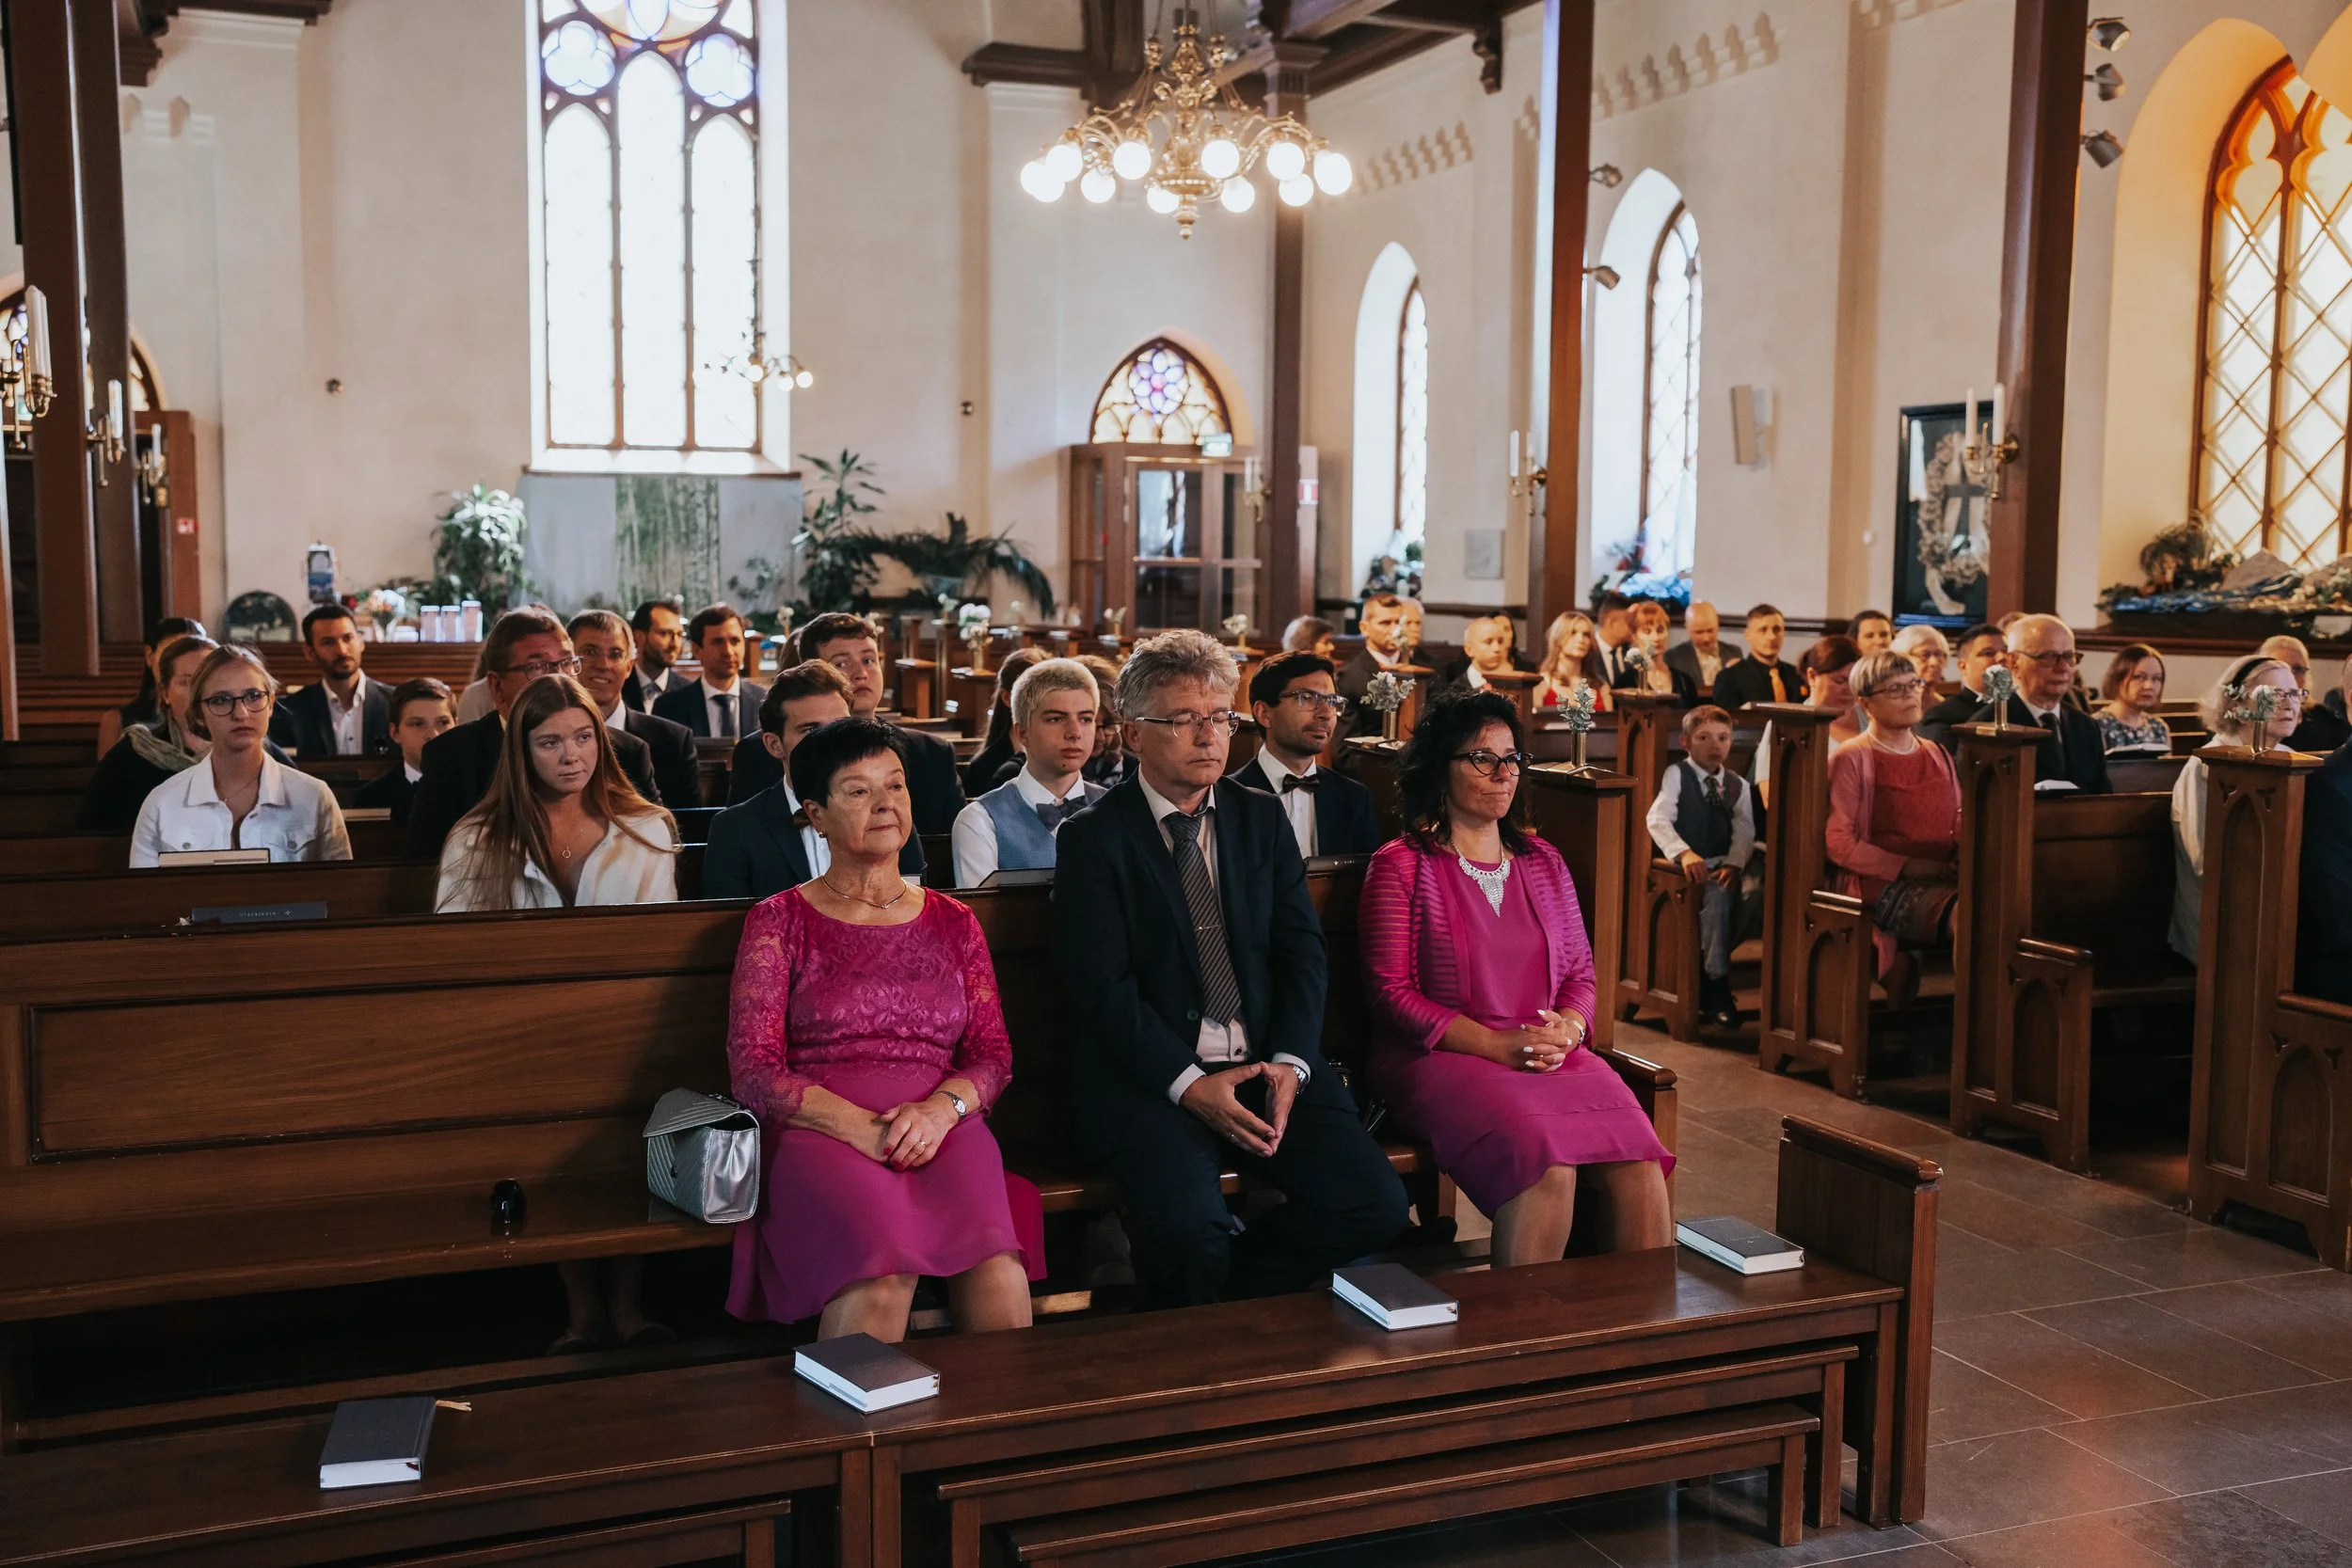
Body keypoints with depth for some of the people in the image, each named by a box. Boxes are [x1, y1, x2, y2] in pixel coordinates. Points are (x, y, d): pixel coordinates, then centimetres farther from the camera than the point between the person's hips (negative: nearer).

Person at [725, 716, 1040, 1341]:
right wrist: (858, 1125, -14)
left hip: (944, 1126, 2)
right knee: (880, 1278, -35)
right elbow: (752, 1070, 1)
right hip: (818, 1130, -2)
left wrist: (941, 1108, -10)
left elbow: (993, 1054, 14)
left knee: (999, 1282, -31)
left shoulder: (952, 923, 20)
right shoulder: (779, 921, 11)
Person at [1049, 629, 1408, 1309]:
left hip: (1270, 1067, 5)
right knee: (1187, 1228, -30)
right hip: (1150, 1074, -4)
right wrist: (1188, 1084, -18)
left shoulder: (1263, 820, 14)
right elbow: (1099, 985, -8)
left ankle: (1231, 1292, 5)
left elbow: (1301, 949, 7)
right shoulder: (1093, 837, 0)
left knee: (1376, 1205, -16)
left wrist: (1289, 1063, -10)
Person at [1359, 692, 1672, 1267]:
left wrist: (1567, 1027, -5)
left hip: (1550, 1053, 5)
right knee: (1546, 1164, -32)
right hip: (1439, 1055, -4)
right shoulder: (1401, 865, 3)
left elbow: (1581, 971, 19)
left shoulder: (1542, 862, 19)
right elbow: (1389, 989, -4)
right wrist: (1496, 1044, -13)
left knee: (1639, 1165, -24)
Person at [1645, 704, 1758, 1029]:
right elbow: (1658, 819, -13)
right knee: (1717, 893, -33)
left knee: (1754, 892, -27)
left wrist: (1734, 864, -20)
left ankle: (1703, 972, -13)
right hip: (1691, 864, -4)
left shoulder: (1738, 786, 14)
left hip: (1726, 864, 4)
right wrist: (1684, 853, -31)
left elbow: (1744, 832, 1)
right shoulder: (1676, 775, 1)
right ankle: (1717, 990, -26)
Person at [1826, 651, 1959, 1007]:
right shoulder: (1850, 759, 2)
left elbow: (1958, 828, 21)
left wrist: (1966, 858, -2)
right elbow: (1839, 844, -6)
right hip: (1881, 885, -6)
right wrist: (1908, 867, -13)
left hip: (1943, 880, 6)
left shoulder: (1937, 756, 22)